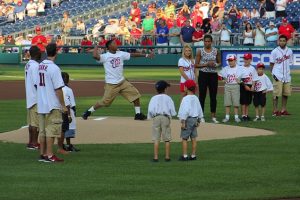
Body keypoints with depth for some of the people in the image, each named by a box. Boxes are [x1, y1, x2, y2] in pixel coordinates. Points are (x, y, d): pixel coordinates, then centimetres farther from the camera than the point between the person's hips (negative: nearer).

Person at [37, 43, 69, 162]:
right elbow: (58, 89, -18)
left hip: (41, 104, 8)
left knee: (43, 130, 13)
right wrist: (63, 106, -12)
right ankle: (49, 156, -3)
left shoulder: (40, 66, 8)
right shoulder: (54, 68, -17)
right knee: (51, 130, -3)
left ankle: (43, 154, 17)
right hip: (52, 106, -8)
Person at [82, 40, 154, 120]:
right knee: (105, 101, -4)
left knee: (135, 94, -1)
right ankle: (88, 112, 14)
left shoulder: (121, 54, 6)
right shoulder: (105, 56, -11)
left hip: (122, 82, 6)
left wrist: (146, 55, 3)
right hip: (111, 84, -6)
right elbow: (95, 56, -29)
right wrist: (96, 47, -10)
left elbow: (132, 54, 6)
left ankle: (138, 114, 9)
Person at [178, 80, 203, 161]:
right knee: (193, 138, 9)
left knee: (184, 138, -2)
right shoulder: (196, 98, 9)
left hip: (188, 119, -8)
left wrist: (183, 122, -17)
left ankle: (184, 156, -4)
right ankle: (193, 155, 12)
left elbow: (185, 111, -21)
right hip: (195, 119, 8)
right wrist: (198, 120, 24)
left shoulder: (186, 98, -15)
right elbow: (200, 110, 15)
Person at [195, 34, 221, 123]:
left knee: (213, 96, 5)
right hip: (203, 74, -2)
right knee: (202, 95, 0)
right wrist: (206, 64, -16)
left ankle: (213, 116, 13)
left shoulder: (216, 51, 4)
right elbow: (196, 65, -3)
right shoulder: (200, 51, -2)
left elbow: (219, 63, 13)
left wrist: (215, 65, -10)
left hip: (213, 75, 2)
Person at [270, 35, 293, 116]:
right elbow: (271, 64, 0)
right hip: (278, 76, -4)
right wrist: (273, 74, -8)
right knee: (276, 93, -4)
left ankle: (283, 110, 15)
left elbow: (290, 63, 15)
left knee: (286, 93, 6)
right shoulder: (275, 51, -3)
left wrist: (288, 72, 6)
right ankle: (275, 110, 1)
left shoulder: (289, 51, 9)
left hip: (287, 76, 4)